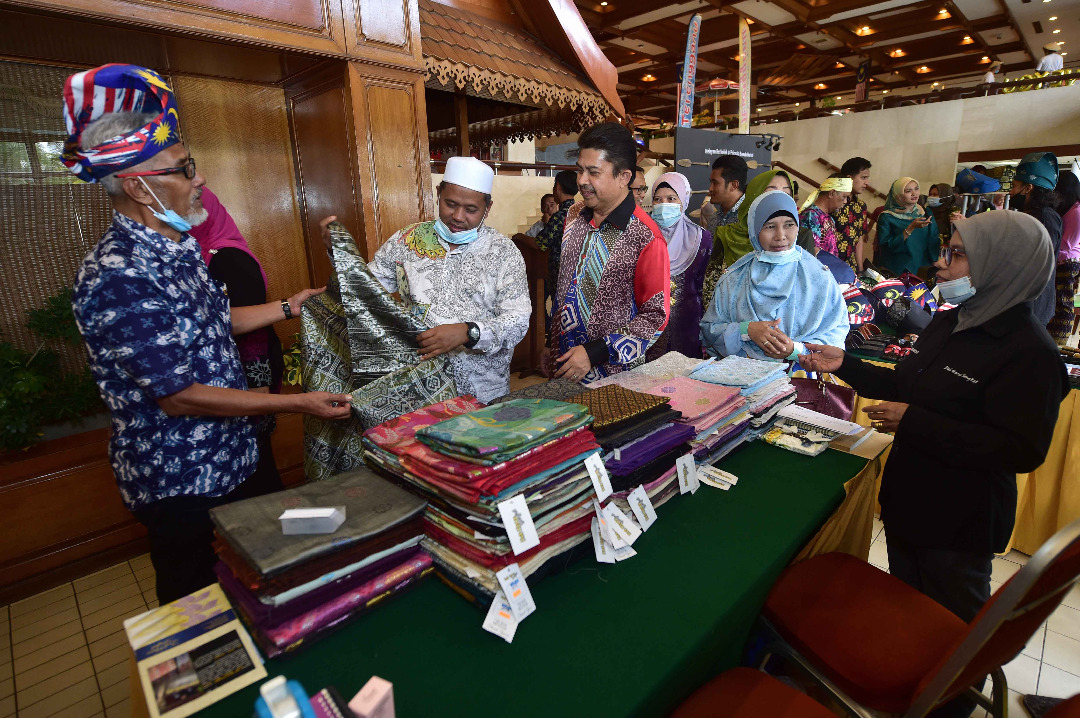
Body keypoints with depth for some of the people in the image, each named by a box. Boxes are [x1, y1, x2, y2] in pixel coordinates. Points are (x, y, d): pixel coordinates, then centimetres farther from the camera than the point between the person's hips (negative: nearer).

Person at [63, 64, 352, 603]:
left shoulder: (178, 248, 4)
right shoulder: (117, 277, -27)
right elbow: (178, 396, -27)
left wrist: (288, 307, 14)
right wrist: (298, 403, -25)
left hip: (239, 455, 9)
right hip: (183, 483, -9)